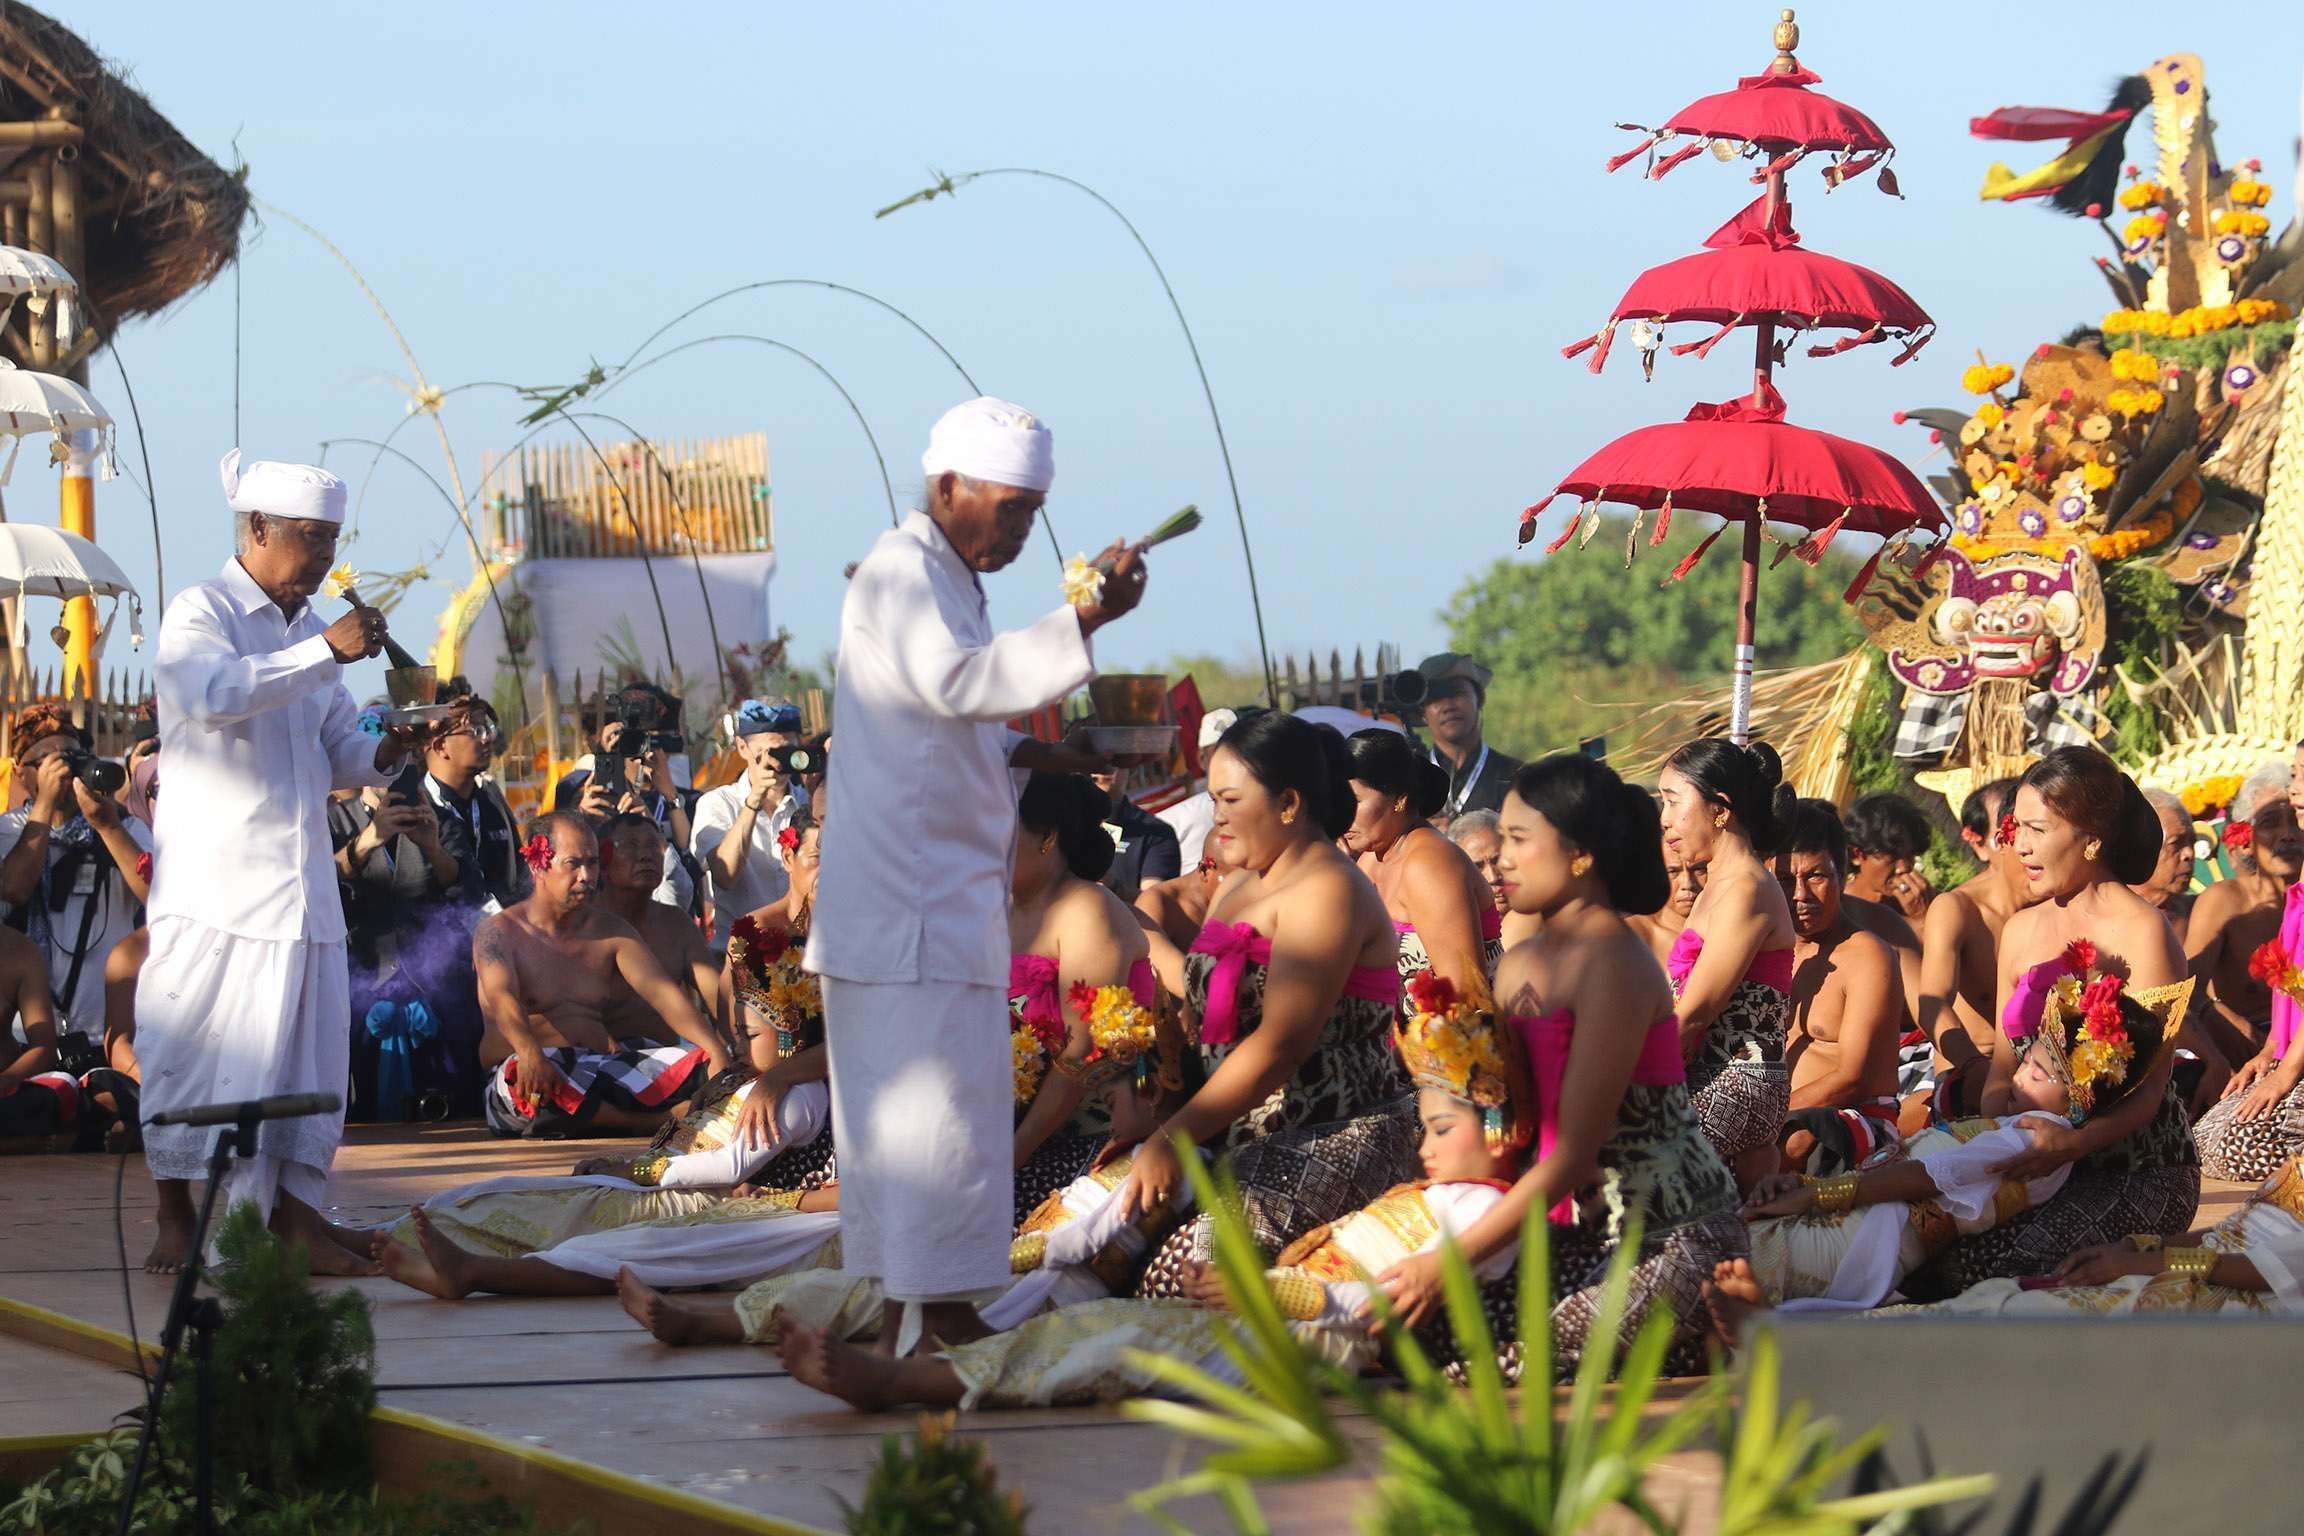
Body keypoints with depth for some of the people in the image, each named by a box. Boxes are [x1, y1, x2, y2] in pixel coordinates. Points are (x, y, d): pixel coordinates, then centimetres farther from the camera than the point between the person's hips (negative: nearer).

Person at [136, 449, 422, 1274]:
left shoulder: (307, 630, 19)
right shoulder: (201, 613, -4)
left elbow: (339, 752, 21)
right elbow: (218, 694, -25)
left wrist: (383, 756, -2)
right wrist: (326, 650, -29)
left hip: (299, 880, 7)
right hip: (213, 878, -7)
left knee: (306, 1046, 1)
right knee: (188, 1048, -4)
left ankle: (293, 1213, 4)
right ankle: (175, 1219, 4)